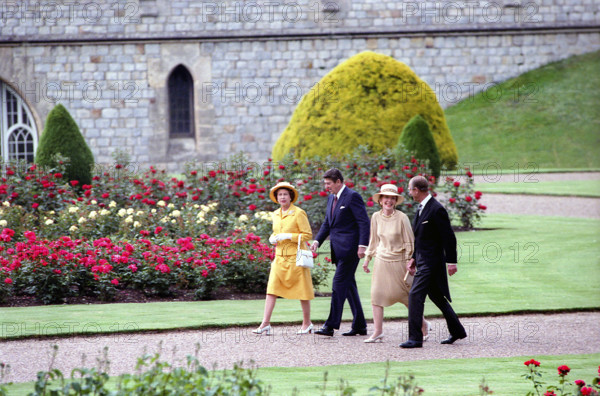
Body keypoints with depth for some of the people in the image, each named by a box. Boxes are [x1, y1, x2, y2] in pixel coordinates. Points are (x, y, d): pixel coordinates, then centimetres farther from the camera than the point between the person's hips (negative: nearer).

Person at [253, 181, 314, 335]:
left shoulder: (299, 213, -8)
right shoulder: (276, 214, 12)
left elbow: (308, 235, -9)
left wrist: (289, 236, -18)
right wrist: (272, 238, 3)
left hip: (295, 257, -5)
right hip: (280, 258, 6)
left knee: (302, 291, 4)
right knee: (271, 290, -5)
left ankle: (307, 324, 17)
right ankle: (265, 324, -9)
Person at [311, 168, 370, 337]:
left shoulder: (352, 196, -9)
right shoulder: (331, 198, 17)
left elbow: (364, 222, -13)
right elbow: (327, 223, 21)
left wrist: (362, 245, -21)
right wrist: (317, 241, 6)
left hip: (349, 249, -9)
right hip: (338, 250, 9)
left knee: (339, 283, -12)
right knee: (348, 285, 10)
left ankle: (331, 325, -13)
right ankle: (360, 325, 15)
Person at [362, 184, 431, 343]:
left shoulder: (401, 218, -10)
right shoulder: (376, 217, 3)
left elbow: (409, 243, -7)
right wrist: (367, 259, 16)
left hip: (398, 261, -4)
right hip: (381, 261, 4)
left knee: (406, 297, 1)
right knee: (376, 294, -5)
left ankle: (424, 325, 22)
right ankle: (378, 332, -3)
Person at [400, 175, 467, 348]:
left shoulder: (437, 209, -17)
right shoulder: (421, 208, 12)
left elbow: (449, 237, -16)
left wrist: (451, 261, -16)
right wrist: (414, 258, 18)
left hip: (431, 262, -10)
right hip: (423, 260, 10)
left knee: (415, 295, -14)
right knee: (436, 296, 17)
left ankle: (415, 338, -13)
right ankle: (457, 331, 29)